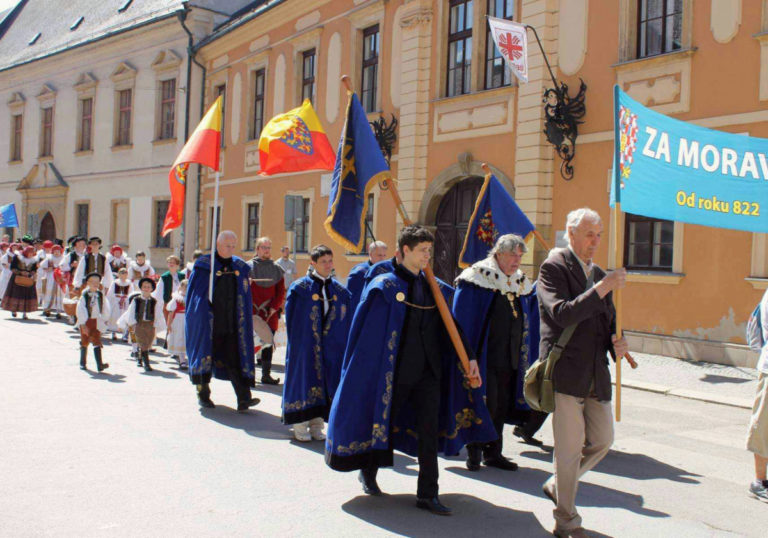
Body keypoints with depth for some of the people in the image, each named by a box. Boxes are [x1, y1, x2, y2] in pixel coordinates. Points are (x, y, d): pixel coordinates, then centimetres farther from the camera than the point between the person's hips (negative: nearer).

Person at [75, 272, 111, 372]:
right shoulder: (84, 295, -10)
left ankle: (99, 364, -17)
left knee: (97, 342, -8)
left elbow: (105, 307, 12)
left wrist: (105, 319, 16)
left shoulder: (100, 295, 0)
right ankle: (82, 363, 29)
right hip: (85, 321, -1)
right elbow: (80, 310, -14)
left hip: (96, 321, 1)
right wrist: (83, 324, -19)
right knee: (84, 343, 12)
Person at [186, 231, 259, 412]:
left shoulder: (240, 267, 8)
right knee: (206, 355, 6)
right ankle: (203, 394, 23)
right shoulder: (204, 265, -1)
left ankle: (244, 399, -11)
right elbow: (194, 294, 0)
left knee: (235, 358, -4)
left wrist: (242, 319, 7)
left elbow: (245, 298, 13)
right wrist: (196, 315, -7)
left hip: (232, 323, 2)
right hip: (208, 322, -2)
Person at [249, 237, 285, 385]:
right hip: (252, 313, -2)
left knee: (268, 342, 3)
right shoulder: (248, 267, 2)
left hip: (270, 313, 2)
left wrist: (275, 307, -3)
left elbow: (281, 292, 8)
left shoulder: (276, 269, 10)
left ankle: (266, 374, 9)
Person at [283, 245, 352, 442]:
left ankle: (316, 424, 16)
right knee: (304, 379, 1)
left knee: (325, 380, 5)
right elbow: (291, 317, -3)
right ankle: (300, 425, 11)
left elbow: (345, 320, 9)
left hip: (330, 346, 3)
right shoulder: (300, 287, -4)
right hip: (305, 343, -3)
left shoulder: (340, 290, 7)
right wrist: (296, 341, -7)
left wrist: (340, 341, 0)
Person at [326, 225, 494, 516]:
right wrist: (371, 367, -11)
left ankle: (427, 494, 10)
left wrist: (469, 358, 8)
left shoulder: (436, 288, 8)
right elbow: (366, 330, -7)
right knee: (384, 423, 11)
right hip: (396, 371, -4)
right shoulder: (385, 285, -7)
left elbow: (451, 327, 14)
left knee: (429, 432, 2)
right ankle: (368, 472, 36)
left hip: (428, 371, 4)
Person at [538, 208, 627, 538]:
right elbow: (562, 315, -21)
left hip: (596, 374, 7)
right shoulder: (554, 267, -7)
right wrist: (602, 288, -23)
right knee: (570, 446, -1)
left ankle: (557, 485, 34)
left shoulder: (599, 275, 16)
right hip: (565, 371, -7)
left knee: (602, 440, 11)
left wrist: (616, 342, 2)